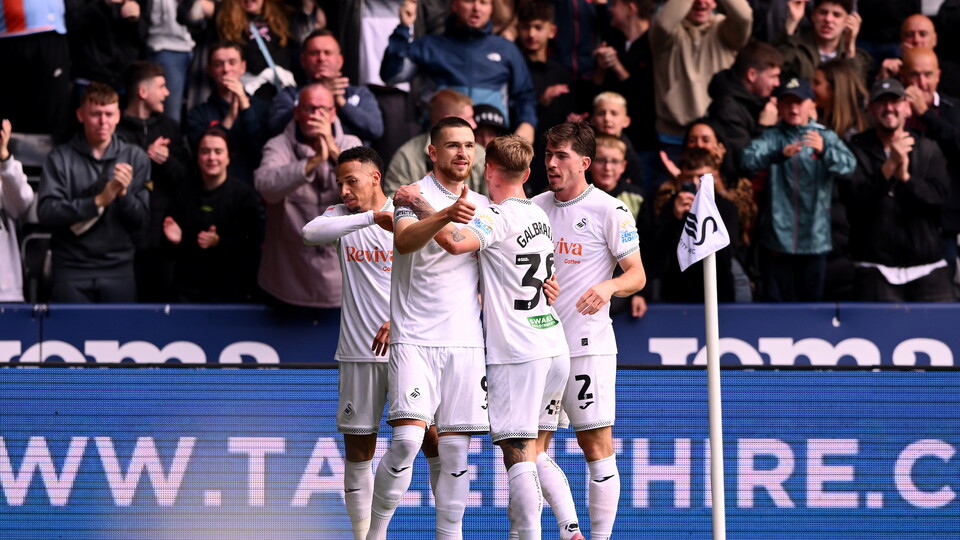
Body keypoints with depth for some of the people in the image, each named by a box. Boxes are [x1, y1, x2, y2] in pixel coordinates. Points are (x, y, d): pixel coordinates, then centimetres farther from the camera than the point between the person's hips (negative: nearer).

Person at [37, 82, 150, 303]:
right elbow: (46, 213, -11)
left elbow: (140, 220, 4)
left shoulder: (135, 158, 4)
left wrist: (124, 193, -16)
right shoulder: (61, 158, -1)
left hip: (118, 267, 2)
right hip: (71, 269, -1)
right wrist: (98, 201, -18)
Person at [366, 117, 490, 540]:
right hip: (414, 340, -5)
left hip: (466, 341, 5)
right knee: (408, 438, -17)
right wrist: (446, 215, -41)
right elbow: (404, 241, -25)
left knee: (455, 448, 4)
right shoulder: (412, 196, -4)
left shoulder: (483, 206, 14)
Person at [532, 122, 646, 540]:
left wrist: (608, 287, -24)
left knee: (597, 445, -7)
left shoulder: (609, 211, -4)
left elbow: (637, 274, -5)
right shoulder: (535, 207, 10)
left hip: (587, 344, -6)